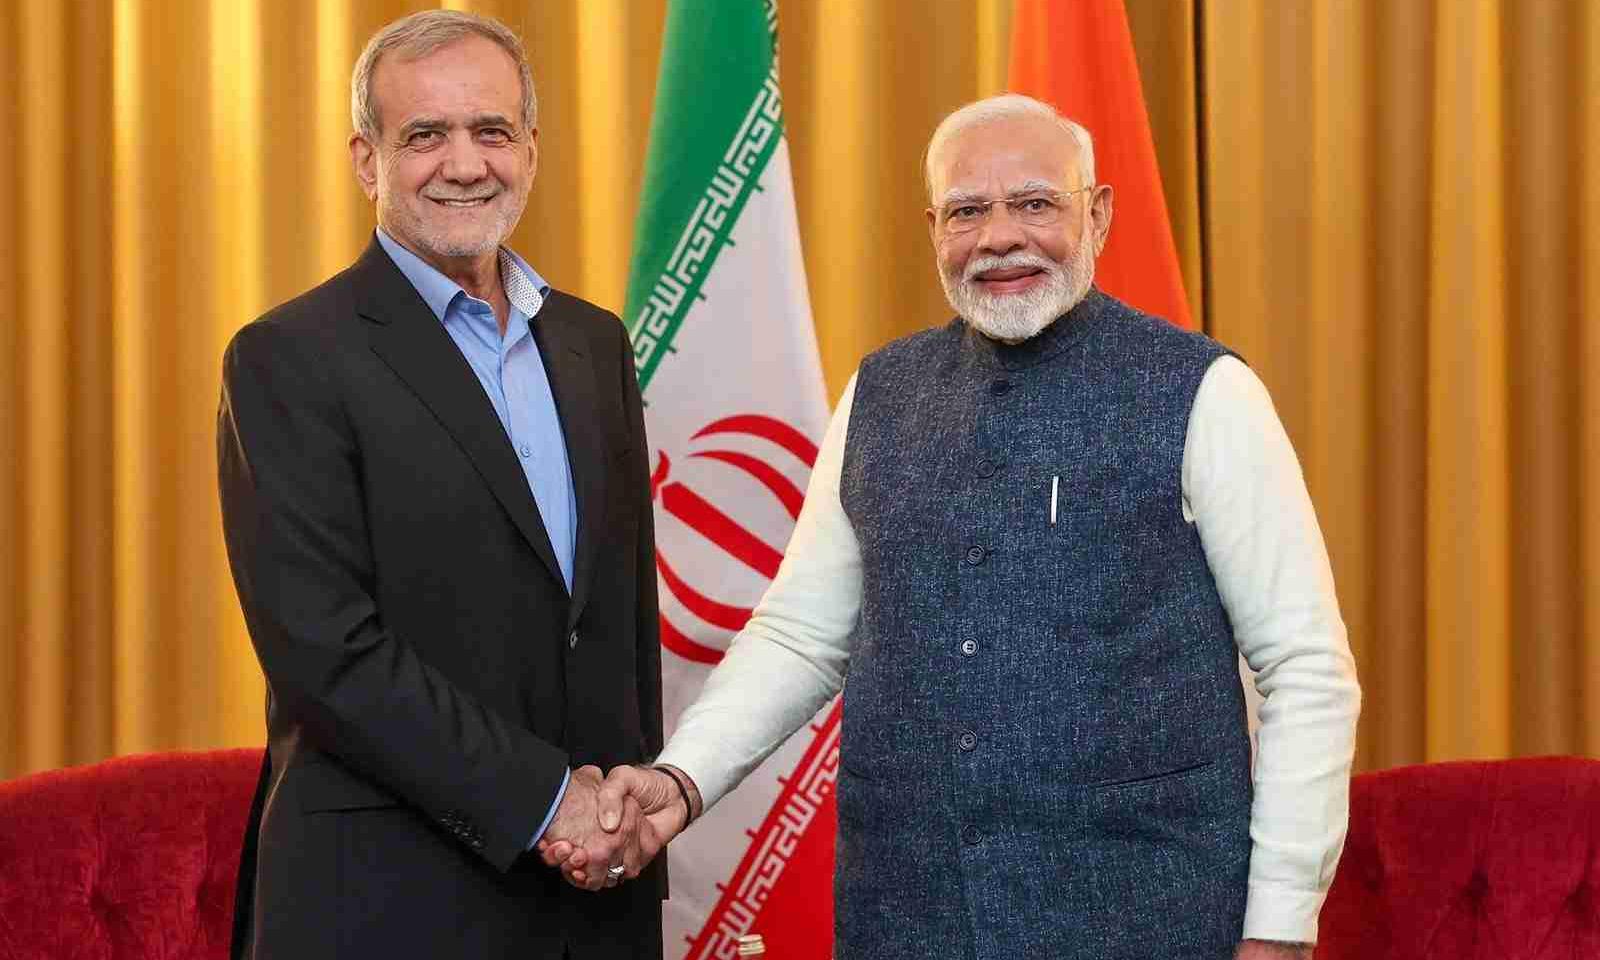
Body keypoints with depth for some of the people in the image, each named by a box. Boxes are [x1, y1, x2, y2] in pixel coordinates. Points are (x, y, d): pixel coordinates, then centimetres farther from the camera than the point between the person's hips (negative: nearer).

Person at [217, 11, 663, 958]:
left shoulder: (594, 342, 12)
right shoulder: (290, 360, -8)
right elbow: (323, 648, -16)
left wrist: (634, 806, 2)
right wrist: (540, 798, -16)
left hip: (593, 882, 6)